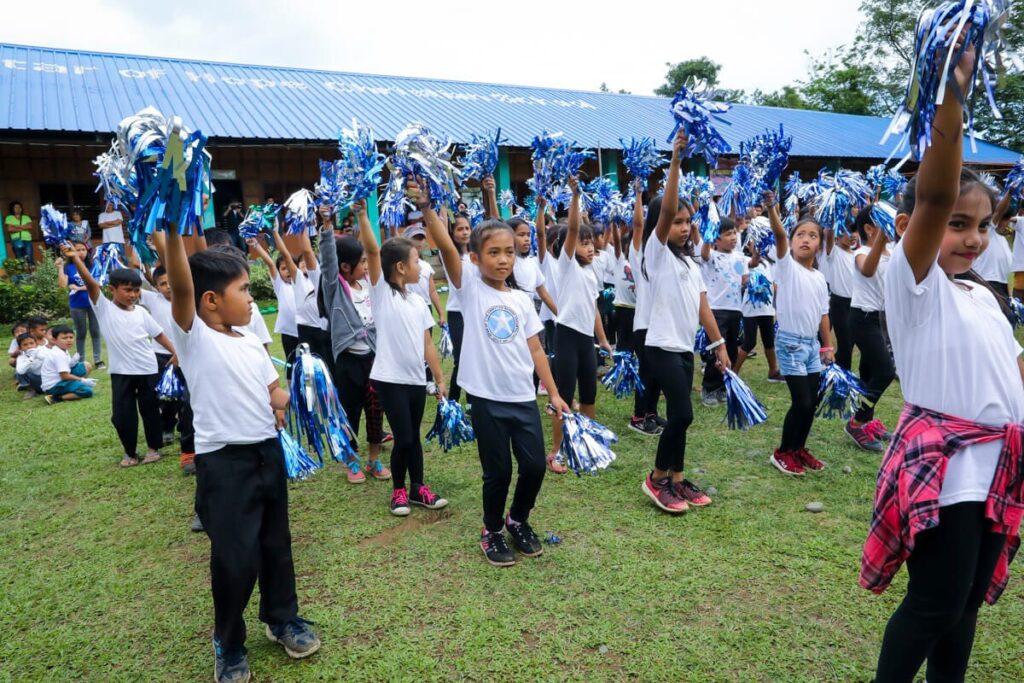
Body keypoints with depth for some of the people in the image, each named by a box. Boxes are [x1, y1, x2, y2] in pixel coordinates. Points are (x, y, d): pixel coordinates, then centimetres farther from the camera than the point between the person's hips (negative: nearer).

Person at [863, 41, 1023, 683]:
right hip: (940, 464, -7)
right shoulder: (913, 281, -10)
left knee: (969, 600, 16)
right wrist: (950, 99, -36)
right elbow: (934, 197, -25)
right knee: (935, 604, 0)